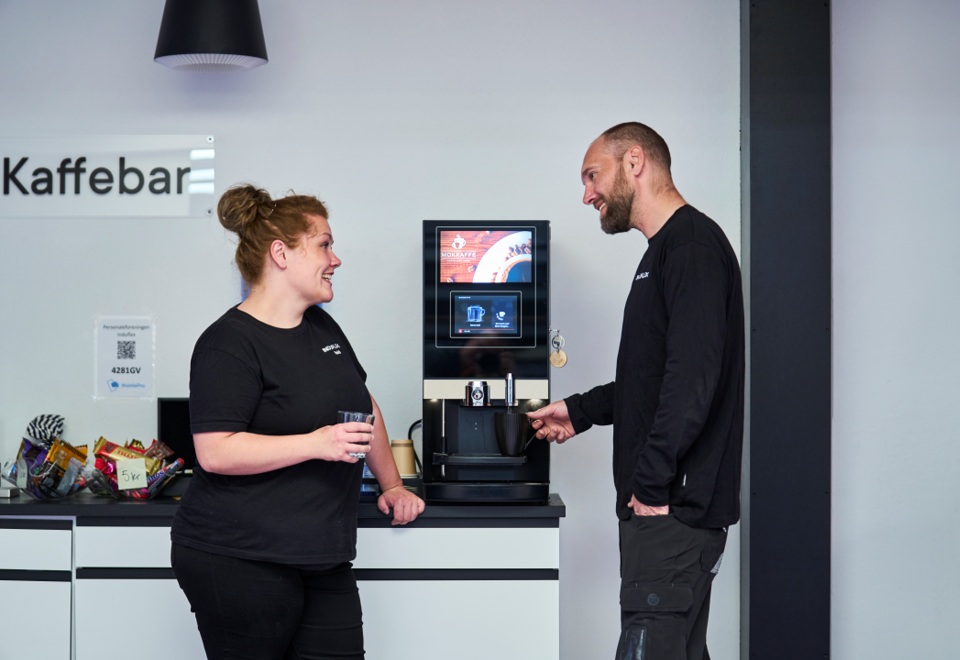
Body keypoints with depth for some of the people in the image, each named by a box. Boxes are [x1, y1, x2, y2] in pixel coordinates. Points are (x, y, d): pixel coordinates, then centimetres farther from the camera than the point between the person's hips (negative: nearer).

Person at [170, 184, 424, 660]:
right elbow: (215, 452, -20)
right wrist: (316, 443, -23)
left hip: (324, 561, 8)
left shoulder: (322, 328, 16)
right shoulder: (229, 343, -11)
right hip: (240, 562, -7)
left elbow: (363, 404, 28)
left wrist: (391, 485, 25)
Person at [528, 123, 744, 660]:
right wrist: (582, 411, 25)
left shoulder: (693, 242, -11)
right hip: (669, 505, 10)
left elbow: (693, 376, -22)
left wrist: (652, 483, -19)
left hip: (673, 508, -10)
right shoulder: (667, 250, 21)